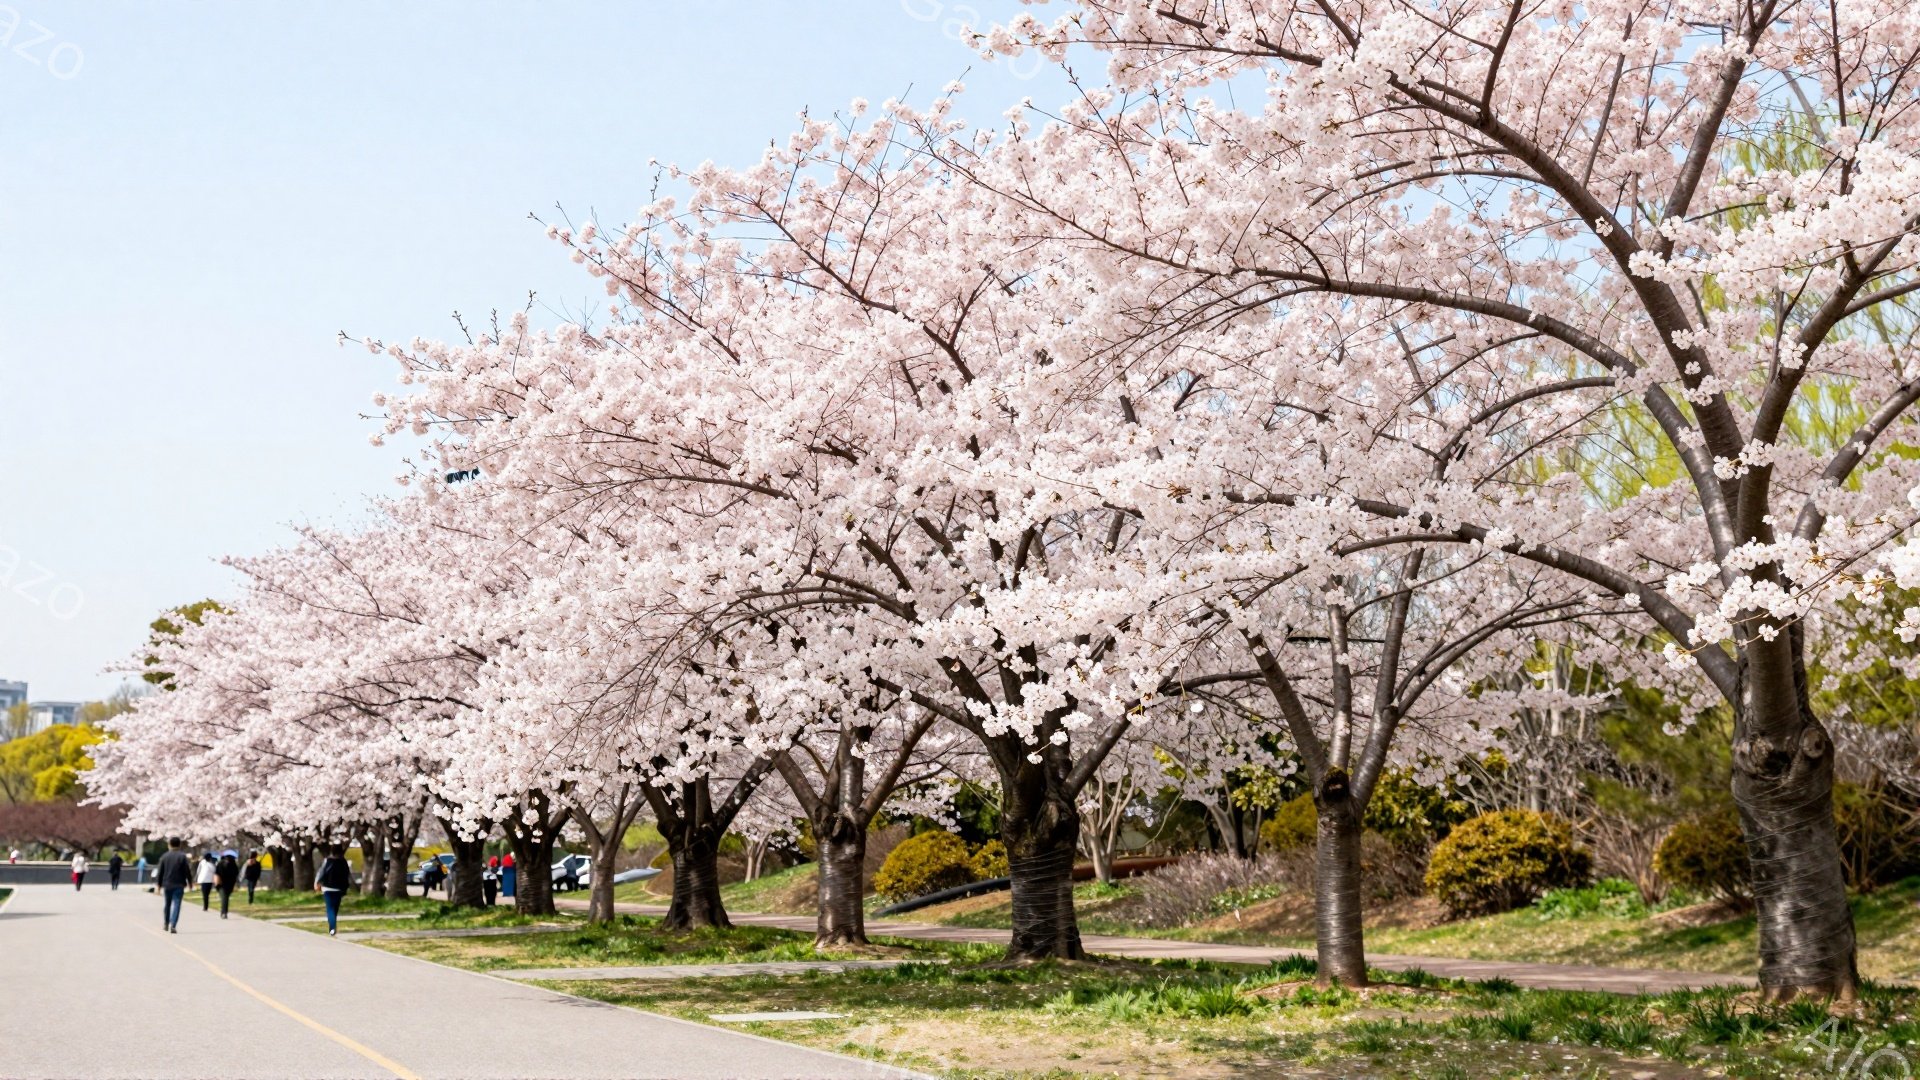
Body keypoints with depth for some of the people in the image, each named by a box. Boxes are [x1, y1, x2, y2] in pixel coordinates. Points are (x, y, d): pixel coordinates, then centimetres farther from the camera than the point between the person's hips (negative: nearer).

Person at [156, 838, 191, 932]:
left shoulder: (164, 857, 2)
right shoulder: (183, 857, -6)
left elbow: (160, 872, 4)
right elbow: (187, 871, -7)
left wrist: (159, 884, 12)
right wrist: (190, 882, 4)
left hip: (167, 885, 3)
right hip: (179, 885, -3)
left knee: (167, 904, 19)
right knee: (176, 905, -5)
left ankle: (166, 923, 32)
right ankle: (173, 925, -15)